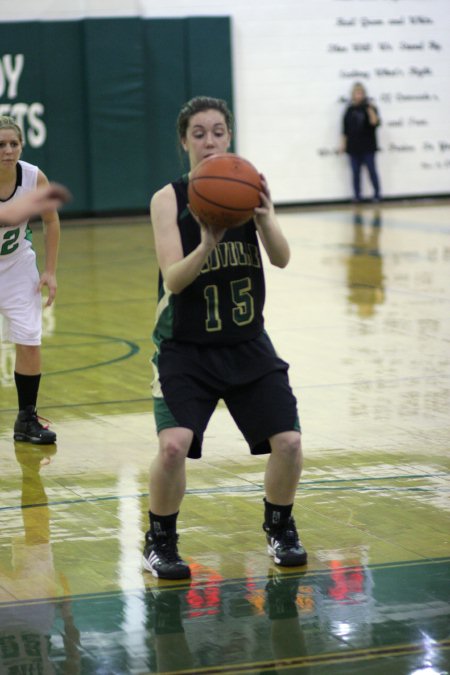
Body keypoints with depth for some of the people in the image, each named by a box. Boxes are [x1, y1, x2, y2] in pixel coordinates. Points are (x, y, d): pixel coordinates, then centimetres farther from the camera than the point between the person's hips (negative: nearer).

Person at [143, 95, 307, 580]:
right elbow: (173, 279, -19)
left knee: (288, 442, -4)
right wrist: (207, 245, -39)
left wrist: (265, 218, -34)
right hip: (186, 348, -3)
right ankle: (160, 541, 3)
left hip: (247, 344, 3)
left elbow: (281, 259, -14)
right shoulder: (169, 199, -10)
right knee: (173, 445, -21)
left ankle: (279, 527, 24)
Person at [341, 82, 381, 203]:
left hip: (368, 146, -3)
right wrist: (343, 144, 7)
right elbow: (345, 129, 10)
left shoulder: (369, 108, -2)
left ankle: (377, 194, 8)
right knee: (355, 172, 5)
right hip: (354, 147, 3)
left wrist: (370, 110, -26)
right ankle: (357, 196, 11)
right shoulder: (350, 110, 7)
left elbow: (375, 122, -15)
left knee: (372, 170, -1)